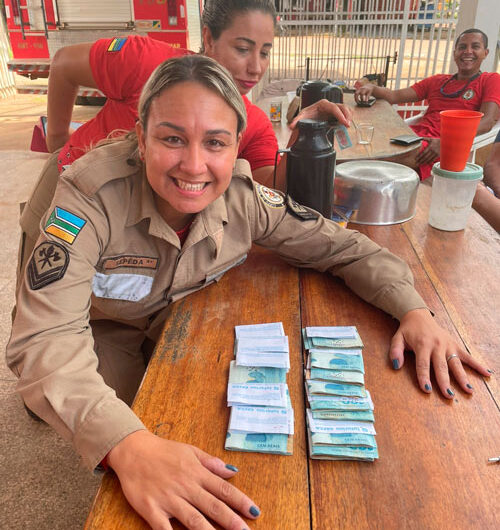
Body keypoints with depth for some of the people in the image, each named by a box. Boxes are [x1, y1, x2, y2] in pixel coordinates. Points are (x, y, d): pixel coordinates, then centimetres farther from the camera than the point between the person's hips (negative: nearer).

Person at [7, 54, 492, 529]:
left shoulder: (245, 197, -23)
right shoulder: (92, 196, -34)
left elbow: (341, 247, -12)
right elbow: (46, 340, -40)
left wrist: (413, 310, -29)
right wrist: (128, 445, -57)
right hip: (108, 332, -2)